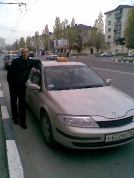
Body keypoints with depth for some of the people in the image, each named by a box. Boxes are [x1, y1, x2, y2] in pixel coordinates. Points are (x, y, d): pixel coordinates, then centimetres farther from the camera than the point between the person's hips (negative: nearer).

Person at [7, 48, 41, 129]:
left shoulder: (30, 61, 1)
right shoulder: (15, 61, -11)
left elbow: (38, 61, 17)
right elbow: (10, 72, -10)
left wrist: (36, 68, -2)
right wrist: (10, 83, -12)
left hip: (22, 85, 2)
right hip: (14, 85, -2)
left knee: (22, 103, -1)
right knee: (14, 102, 11)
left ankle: (22, 121, 5)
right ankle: (15, 118, 29)